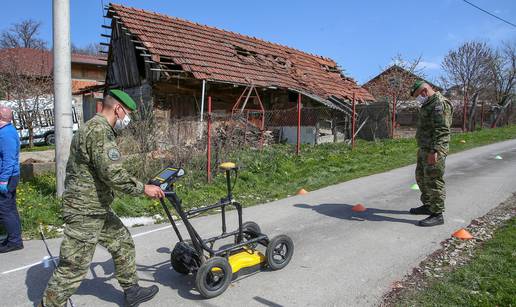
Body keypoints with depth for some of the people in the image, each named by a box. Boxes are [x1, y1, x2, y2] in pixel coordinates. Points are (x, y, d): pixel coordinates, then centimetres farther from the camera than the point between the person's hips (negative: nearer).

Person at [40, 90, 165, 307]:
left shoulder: (96, 128, 14)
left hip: (96, 209, 11)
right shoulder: (99, 131, -21)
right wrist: (143, 188, -17)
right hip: (85, 212, -11)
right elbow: (113, 173, -28)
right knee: (74, 267, 0)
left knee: (122, 242, 17)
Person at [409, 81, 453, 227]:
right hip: (425, 149, 11)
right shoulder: (429, 104, 18)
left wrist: (434, 151, -28)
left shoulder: (440, 104, -16)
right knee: (421, 177, 19)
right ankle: (428, 206, 32)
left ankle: (437, 215, 1)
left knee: (433, 181, -7)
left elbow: (442, 130, -23)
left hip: (434, 150, -11)